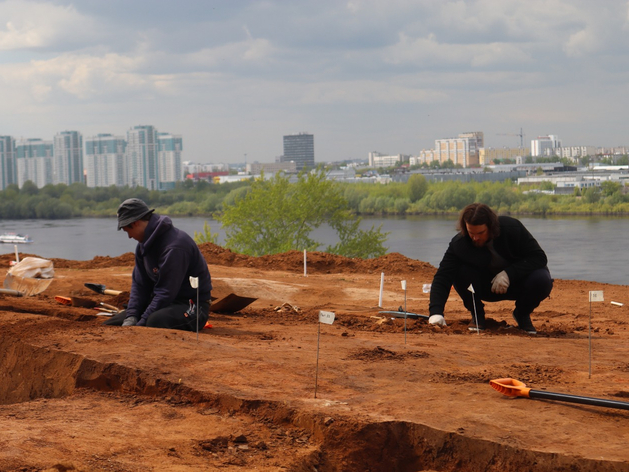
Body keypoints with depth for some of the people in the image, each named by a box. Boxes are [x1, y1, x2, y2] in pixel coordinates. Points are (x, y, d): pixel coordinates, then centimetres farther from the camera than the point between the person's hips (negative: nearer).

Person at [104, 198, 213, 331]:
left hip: (192, 306, -9)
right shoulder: (144, 243, 8)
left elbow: (166, 293, -25)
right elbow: (139, 284, 8)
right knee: (109, 325, -1)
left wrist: (140, 325, -23)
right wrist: (131, 317, -8)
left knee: (155, 322, -41)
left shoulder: (174, 247, -24)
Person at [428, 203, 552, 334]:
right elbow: (442, 276, -28)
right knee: (459, 272, -30)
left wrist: (509, 273, -34)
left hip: (517, 281, 0)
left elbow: (540, 258, -22)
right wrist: (436, 312, -42)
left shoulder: (513, 228, -25)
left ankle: (522, 314, 1)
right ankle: (477, 315, -3)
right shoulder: (459, 243, -23)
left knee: (542, 280, -32)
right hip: (487, 287, 0)